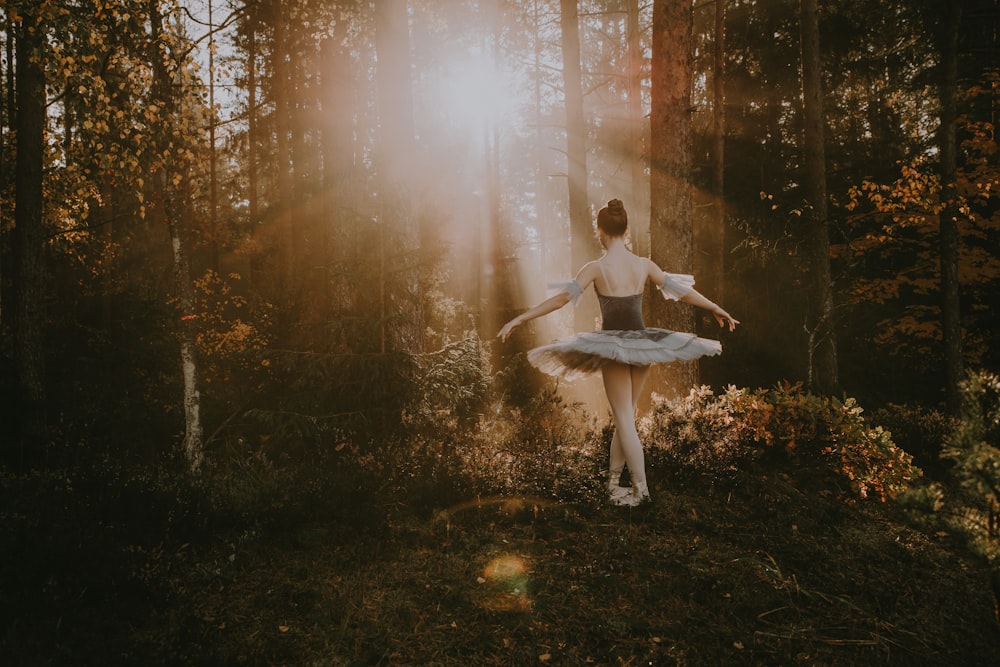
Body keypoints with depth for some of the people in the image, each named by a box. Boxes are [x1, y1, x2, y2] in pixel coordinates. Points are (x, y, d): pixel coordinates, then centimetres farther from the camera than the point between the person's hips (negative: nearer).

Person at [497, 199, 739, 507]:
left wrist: (519, 319, -7)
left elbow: (561, 298, -12)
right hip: (642, 344, 4)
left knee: (624, 420, 1)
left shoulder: (596, 268, -9)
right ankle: (613, 481, 21)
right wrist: (716, 309, 24)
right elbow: (682, 290, 9)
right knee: (624, 416, 14)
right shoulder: (644, 265, 1)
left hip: (613, 346, -4)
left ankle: (641, 490, 0)